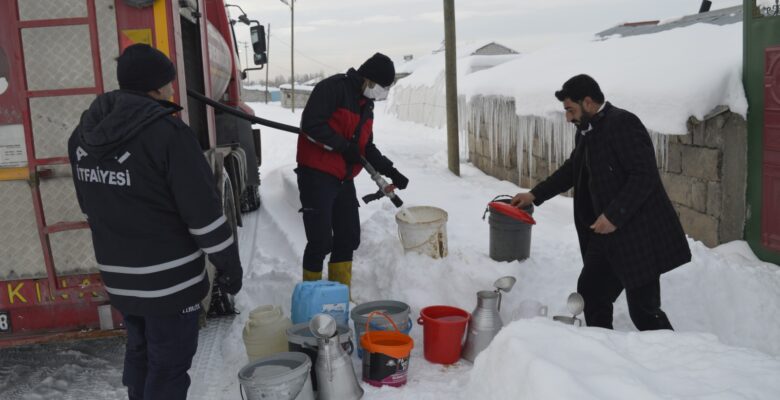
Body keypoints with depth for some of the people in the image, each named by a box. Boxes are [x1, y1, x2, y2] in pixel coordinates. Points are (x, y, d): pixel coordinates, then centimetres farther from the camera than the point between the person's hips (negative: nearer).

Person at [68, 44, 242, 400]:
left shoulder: (84, 133, 6)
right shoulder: (168, 132, -20)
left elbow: (90, 207, 16)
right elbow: (203, 212, -18)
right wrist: (229, 265, -8)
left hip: (119, 277, 8)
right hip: (169, 278, -7)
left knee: (140, 351, 24)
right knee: (168, 364, 5)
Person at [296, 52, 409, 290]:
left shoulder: (366, 104, 16)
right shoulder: (333, 88, -12)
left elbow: (367, 147, 20)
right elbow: (311, 124, -22)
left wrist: (390, 171, 10)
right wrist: (343, 146, -19)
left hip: (344, 179, 9)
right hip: (317, 175, -9)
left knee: (349, 237, 10)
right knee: (321, 240, -8)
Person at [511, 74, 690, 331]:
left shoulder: (623, 124, -16)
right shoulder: (586, 130, 11)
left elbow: (645, 176, -22)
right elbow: (572, 169, 25)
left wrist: (614, 215, -24)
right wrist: (536, 195, 22)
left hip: (639, 234, -9)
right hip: (606, 234, 9)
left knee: (643, 310, -3)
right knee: (590, 291, 14)